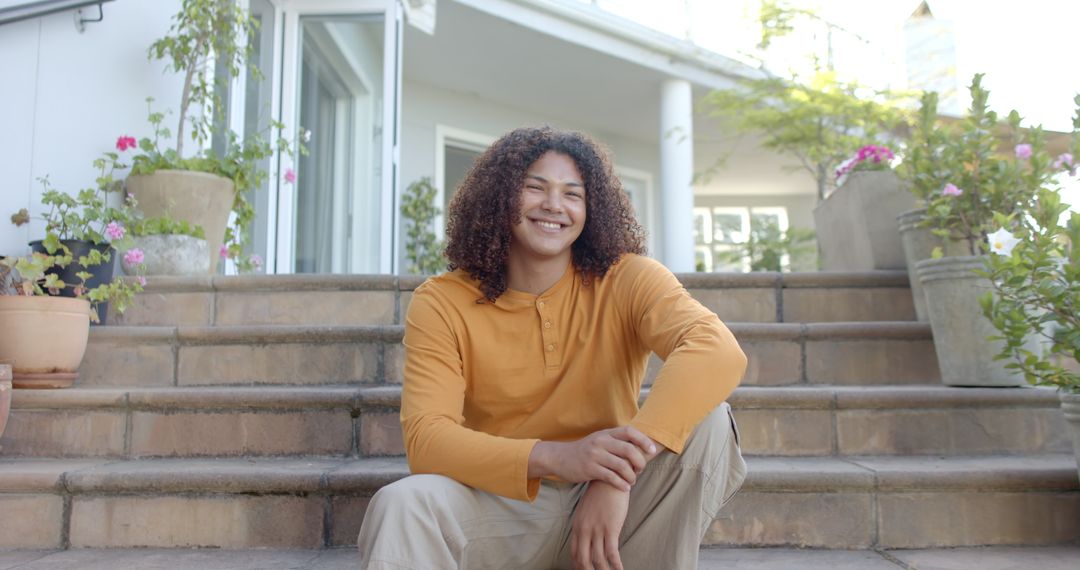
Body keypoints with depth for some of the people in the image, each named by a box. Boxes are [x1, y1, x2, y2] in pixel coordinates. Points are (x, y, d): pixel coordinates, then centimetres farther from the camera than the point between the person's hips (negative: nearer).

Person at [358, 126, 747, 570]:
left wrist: (617, 475, -40)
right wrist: (556, 457, -36)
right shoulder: (442, 303, -6)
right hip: (502, 509, -1)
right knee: (402, 505, -32)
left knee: (707, 421, -22)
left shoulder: (626, 280, -8)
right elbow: (425, 438, -18)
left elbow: (720, 351, -26)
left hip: (603, 504, 2)